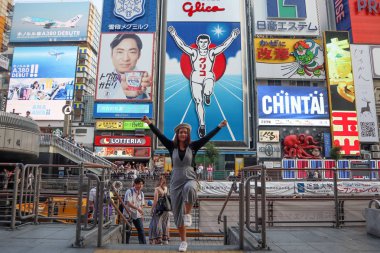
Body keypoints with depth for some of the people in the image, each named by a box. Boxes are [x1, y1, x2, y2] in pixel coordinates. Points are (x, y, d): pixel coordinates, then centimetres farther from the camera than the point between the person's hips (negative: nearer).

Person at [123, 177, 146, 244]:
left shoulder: (141, 193, 8)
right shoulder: (129, 191, -12)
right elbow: (129, 203, -22)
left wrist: (142, 213, 5)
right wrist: (138, 208, -33)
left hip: (137, 215, 5)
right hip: (128, 214, -5)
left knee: (141, 230, 2)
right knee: (127, 231, 0)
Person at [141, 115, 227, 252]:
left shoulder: (193, 147, 0)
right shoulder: (172, 146, 2)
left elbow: (207, 137, -4)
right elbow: (160, 135, -4)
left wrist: (219, 126, -9)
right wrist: (150, 124, -12)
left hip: (190, 179, -2)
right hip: (176, 182, 2)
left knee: (190, 189, -40)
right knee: (177, 213, 5)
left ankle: (188, 214, -15)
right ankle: (183, 241, 21)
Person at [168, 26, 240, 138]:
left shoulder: (212, 52, 0)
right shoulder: (194, 52, -1)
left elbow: (224, 45, -9)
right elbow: (181, 45, -10)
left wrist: (232, 36, -21)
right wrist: (174, 35, -21)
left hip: (208, 77, -1)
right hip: (196, 78, 1)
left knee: (208, 91, -37)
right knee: (198, 102, 2)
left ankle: (207, 95, 3)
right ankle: (202, 125, 14)